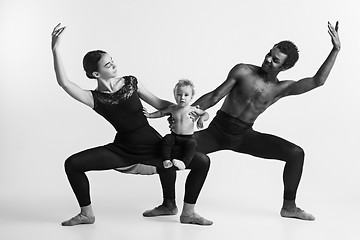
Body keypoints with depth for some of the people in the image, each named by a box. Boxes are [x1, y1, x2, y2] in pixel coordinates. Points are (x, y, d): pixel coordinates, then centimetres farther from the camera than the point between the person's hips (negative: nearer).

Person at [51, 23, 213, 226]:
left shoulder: (131, 83, -1)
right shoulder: (95, 99, -6)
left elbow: (159, 104, 8)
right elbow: (64, 82, -21)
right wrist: (56, 50, -27)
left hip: (153, 145, 1)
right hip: (123, 149, -1)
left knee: (202, 161, -14)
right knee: (72, 164, -13)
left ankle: (188, 213, 3)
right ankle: (87, 213, 7)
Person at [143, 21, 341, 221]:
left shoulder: (282, 88, -2)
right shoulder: (243, 72, -8)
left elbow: (317, 81, -15)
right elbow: (214, 96, -7)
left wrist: (335, 50, -19)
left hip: (244, 136, 2)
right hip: (217, 130, -2)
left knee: (296, 153, -11)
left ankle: (289, 207, 5)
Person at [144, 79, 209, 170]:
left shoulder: (193, 109, -1)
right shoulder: (172, 108, 7)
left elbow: (206, 114, 6)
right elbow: (161, 113, 20)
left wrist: (201, 119, -15)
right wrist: (149, 115, 13)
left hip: (188, 138, -3)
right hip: (174, 136, 3)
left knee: (191, 143, -33)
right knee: (167, 139, -26)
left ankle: (184, 162, -40)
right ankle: (167, 160, -25)